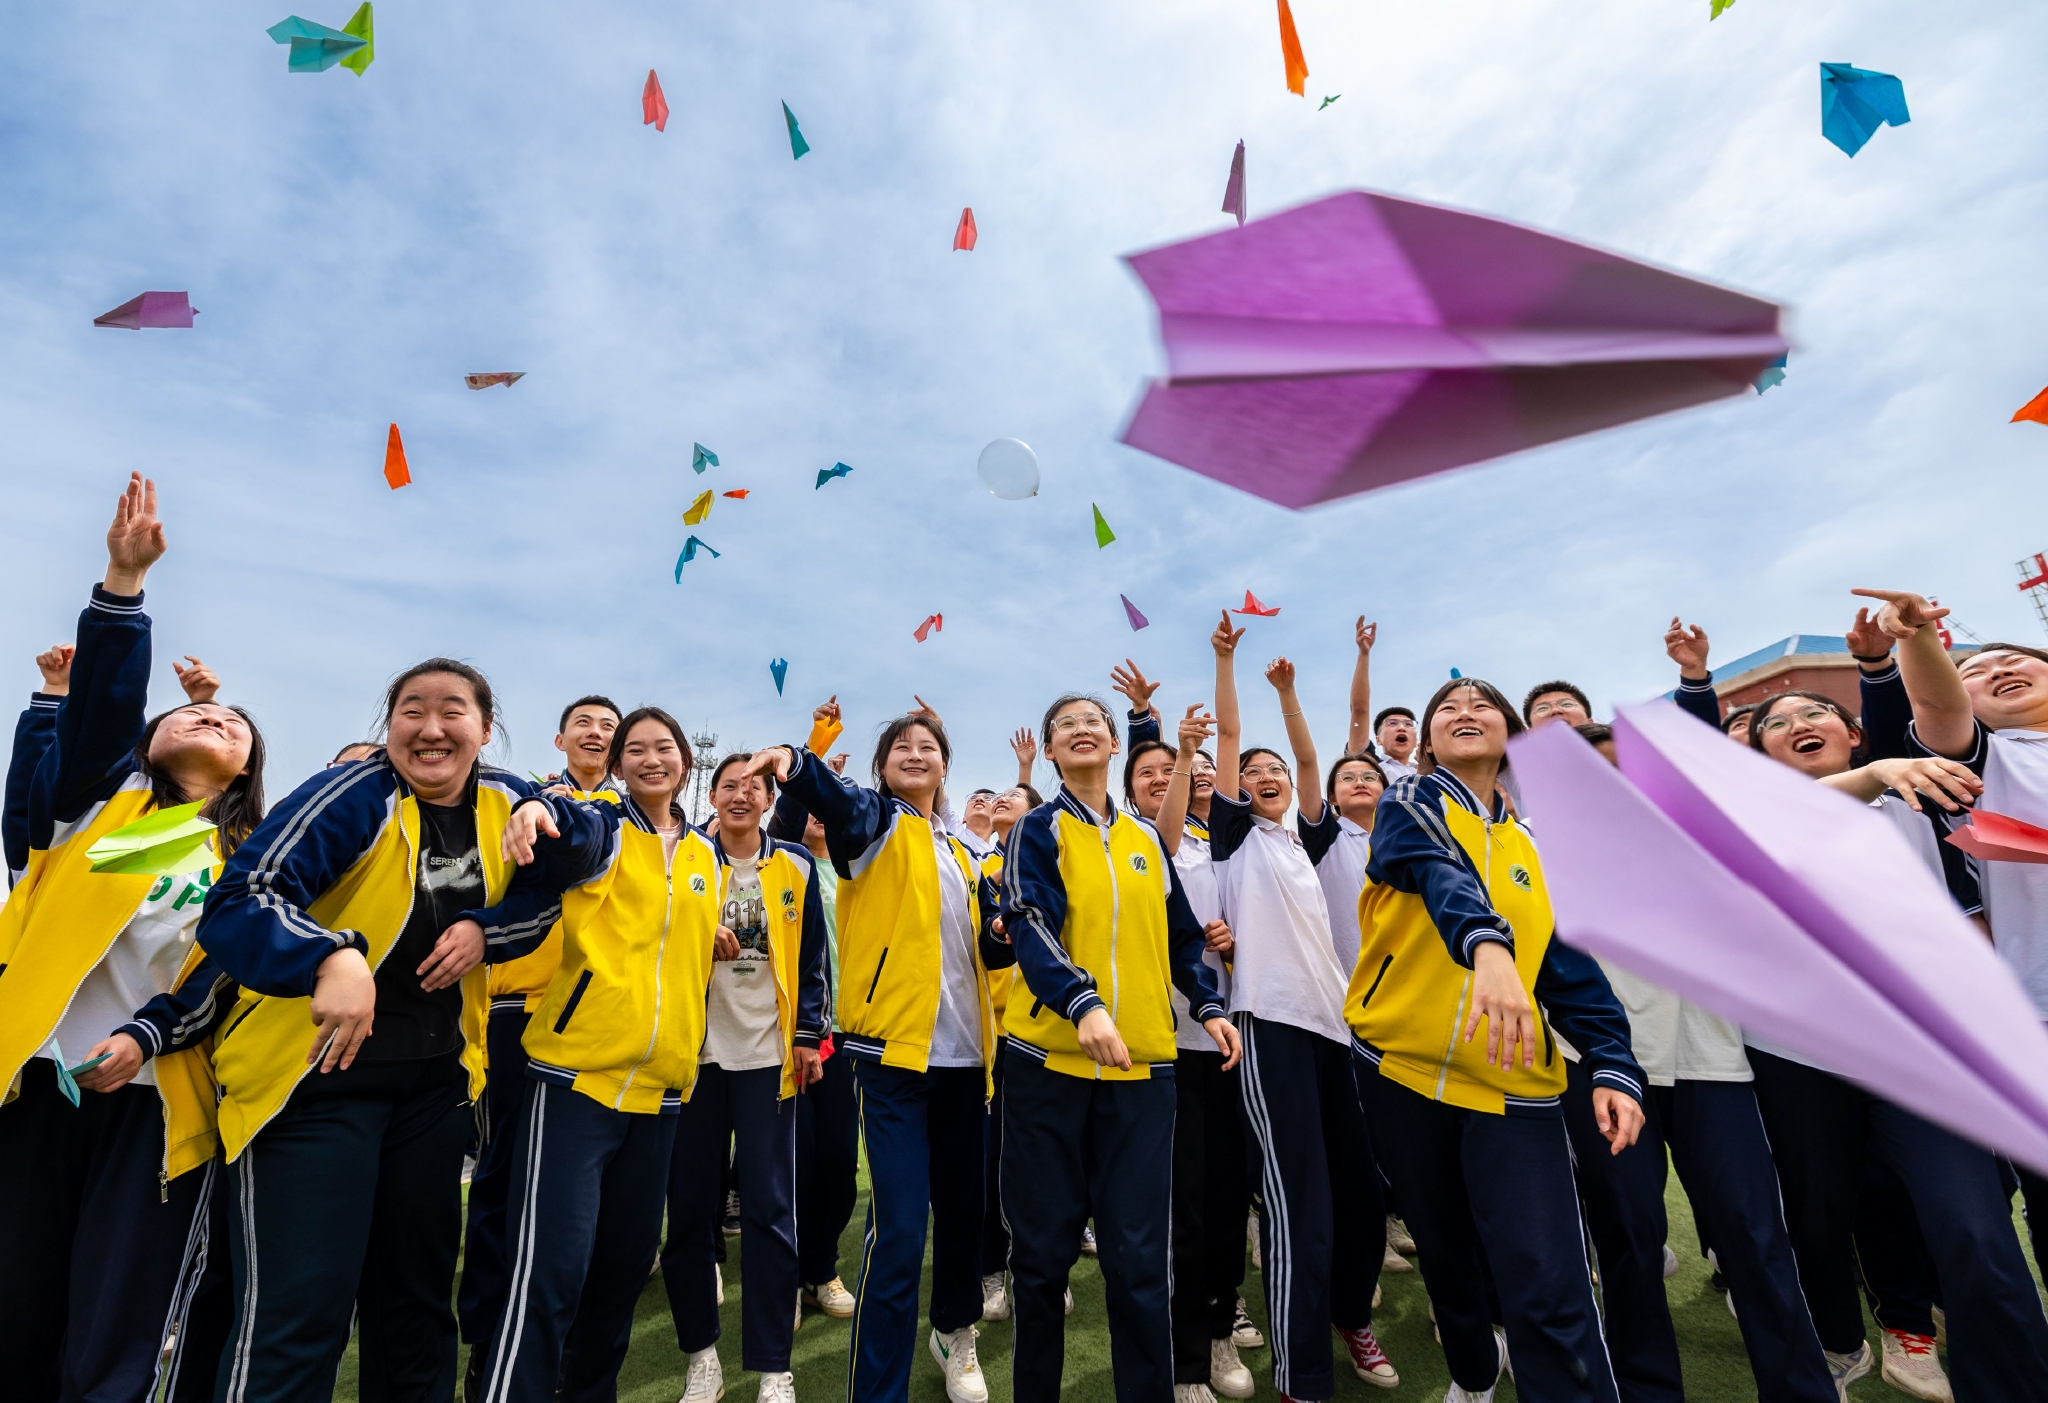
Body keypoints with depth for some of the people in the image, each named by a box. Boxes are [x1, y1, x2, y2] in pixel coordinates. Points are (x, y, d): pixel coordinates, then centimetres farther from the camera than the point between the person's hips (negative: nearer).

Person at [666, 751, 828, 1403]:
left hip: (767, 1053, 0)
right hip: (696, 1050, 1)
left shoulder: (796, 866, 2)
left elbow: (811, 959, 5)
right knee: (690, 1204, 9)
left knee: (770, 1208, 3)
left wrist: (808, 1035, 1)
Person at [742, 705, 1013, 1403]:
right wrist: (796, 763, -46)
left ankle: (954, 1331, 43)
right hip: (893, 1048, -6)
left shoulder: (959, 854, 17)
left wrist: (1005, 937, 0)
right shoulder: (875, 822, 0)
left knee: (961, 1205, 18)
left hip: (962, 1053, 6)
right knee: (899, 1227, -8)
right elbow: (837, 799, -25)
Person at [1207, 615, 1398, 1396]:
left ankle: (1352, 1314, 36)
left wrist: (1287, 692, 9)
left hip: (1333, 1018, 6)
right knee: (1300, 1203, -8)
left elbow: (1308, 758, 13)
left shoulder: (1304, 842, 20)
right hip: (1271, 1020, -6)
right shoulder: (1236, 837, 8)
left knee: (1363, 1191, 11)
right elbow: (1226, 737, 3)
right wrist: (1225, 657, 3)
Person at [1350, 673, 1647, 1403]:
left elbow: (1573, 966, 5)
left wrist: (1613, 1065, -10)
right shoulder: (1408, 804, -2)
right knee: (1446, 1253, 18)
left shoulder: (1535, 846, 9)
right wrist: (1485, 944, -45)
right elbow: (1440, 873, -25)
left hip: (1512, 1083, 2)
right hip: (1400, 1066, -1)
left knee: (1548, 1284, -11)